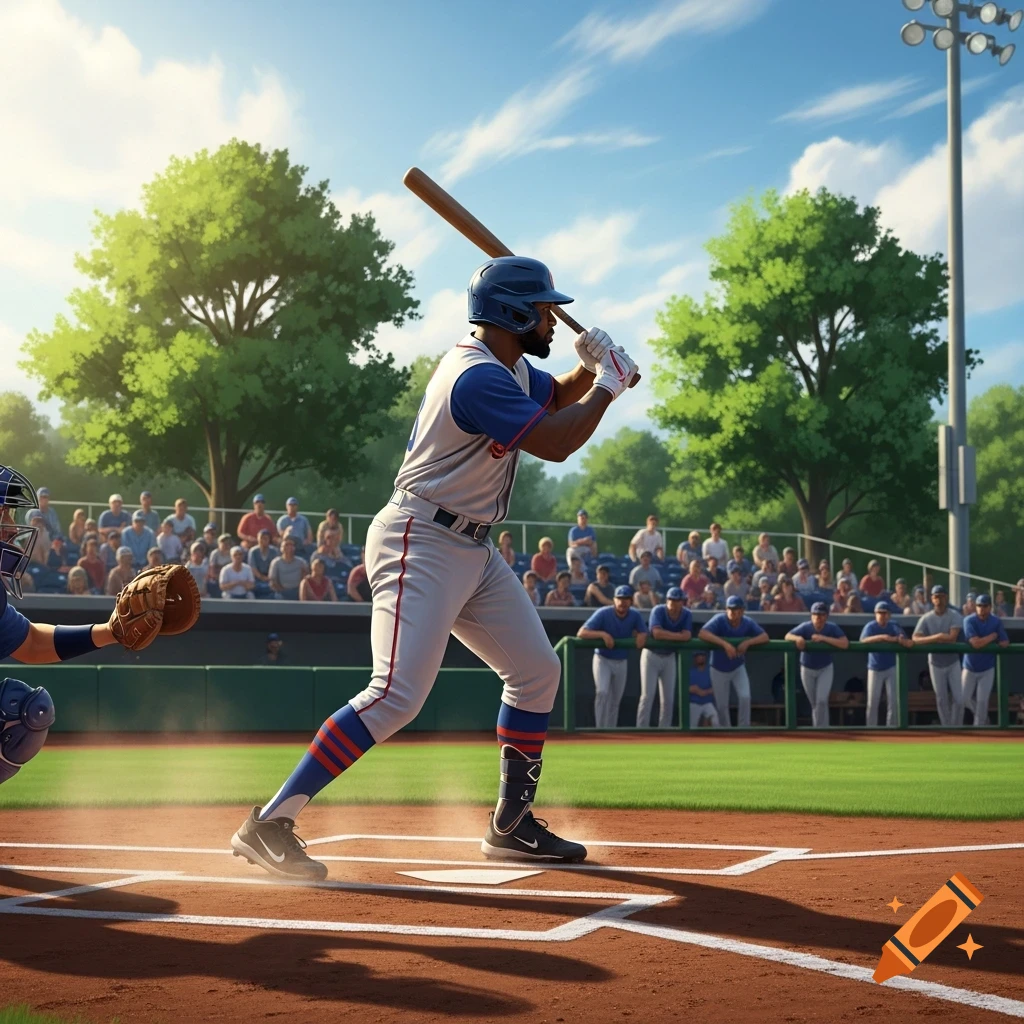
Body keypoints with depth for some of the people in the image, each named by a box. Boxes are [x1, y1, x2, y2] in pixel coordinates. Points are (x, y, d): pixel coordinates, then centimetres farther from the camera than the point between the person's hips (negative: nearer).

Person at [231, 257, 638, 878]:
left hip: (474, 550, 11)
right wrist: (609, 385, -8)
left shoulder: (509, 367, 11)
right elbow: (556, 443, -23)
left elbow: (557, 397, 28)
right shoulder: (478, 377, -21)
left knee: (537, 671, 12)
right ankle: (270, 823, -21)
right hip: (421, 546, -11)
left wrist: (591, 368, 5)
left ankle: (512, 825, 21)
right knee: (397, 696, -22)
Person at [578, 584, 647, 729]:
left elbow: (644, 633, 4)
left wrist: (641, 636, -20)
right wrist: (603, 634, -35)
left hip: (622, 662, 4)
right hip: (603, 659, -4)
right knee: (602, 692, -23)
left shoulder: (635, 616, -8)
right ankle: (600, 731, -19)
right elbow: (581, 633, -24)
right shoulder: (603, 614, -19)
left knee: (615, 701, 11)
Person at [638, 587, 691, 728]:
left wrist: (666, 635, -25)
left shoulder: (686, 614, -7)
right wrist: (678, 636, -25)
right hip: (651, 655, -4)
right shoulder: (658, 611, -18)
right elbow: (657, 633, -33)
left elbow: (687, 636, -20)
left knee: (668, 699, 2)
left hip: (669, 657, 4)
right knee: (647, 695, -10)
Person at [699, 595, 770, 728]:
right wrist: (725, 643, -47)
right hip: (719, 669, -2)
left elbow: (765, 637, -19)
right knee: (722, 705, 6)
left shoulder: (748, 623, -13)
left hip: (738, 668, 2)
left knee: (745, 697, -16)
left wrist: (747, 642, -36)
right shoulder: (719, 620, -22)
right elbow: (703, 633, -37)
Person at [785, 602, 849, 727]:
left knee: (822, 701, -16)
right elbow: (788, 636, -21)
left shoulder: (832, 628, -17)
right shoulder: (805, 627, -17)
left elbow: (845, 643, -28)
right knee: (814, 704, 11)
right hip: (807, 670, 1)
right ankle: (818, 730, 26)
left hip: (825, 669, -1)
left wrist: (824, 638, -34)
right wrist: (798, 638, -44)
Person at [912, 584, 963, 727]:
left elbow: (952, 638, -23)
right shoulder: (926, 618, -5)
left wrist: (929, 639, -17)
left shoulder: (954, 616, -9)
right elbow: (915, 640, -16)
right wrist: (936, 637, -29)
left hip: (953, 662, -1)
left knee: (958, 699, -4)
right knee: (941, 700, 8)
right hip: (936, 663, 1)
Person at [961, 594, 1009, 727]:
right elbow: (975, 643, -26)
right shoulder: (969, 621, -16)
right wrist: (993, 636, -15)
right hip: (970, 667, -1)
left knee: (982, 701, 0)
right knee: (963, 699, 2)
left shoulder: (997, 622, -8)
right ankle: (957, 727, 21)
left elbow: (1005, 643, -13)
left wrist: (982, 642, -16)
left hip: (987, 668, 1)